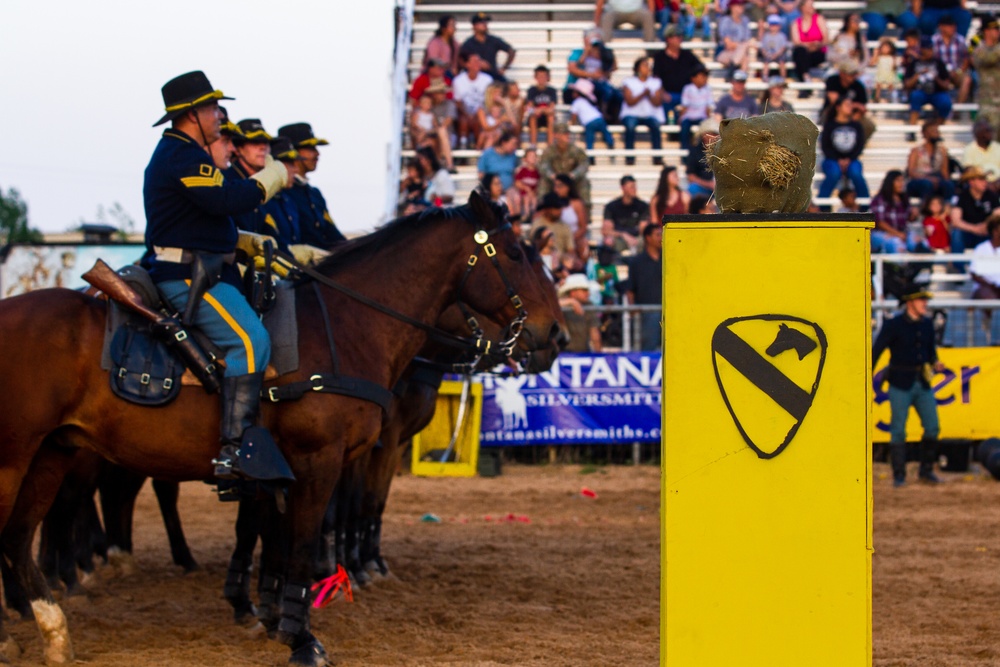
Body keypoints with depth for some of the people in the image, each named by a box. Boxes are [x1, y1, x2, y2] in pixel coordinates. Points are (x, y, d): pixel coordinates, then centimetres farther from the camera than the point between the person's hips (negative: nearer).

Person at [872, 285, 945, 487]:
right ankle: (899, 475, 5)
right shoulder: (893, 325, -8)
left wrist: (935, 363, 0)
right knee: (898, 430, -2)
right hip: (900, 385, -5)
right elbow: (876, 351, -6)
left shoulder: (927, 325, 8)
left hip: (922, 384, 5)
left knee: (932, 427, 0)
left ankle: (926, 470, 13)